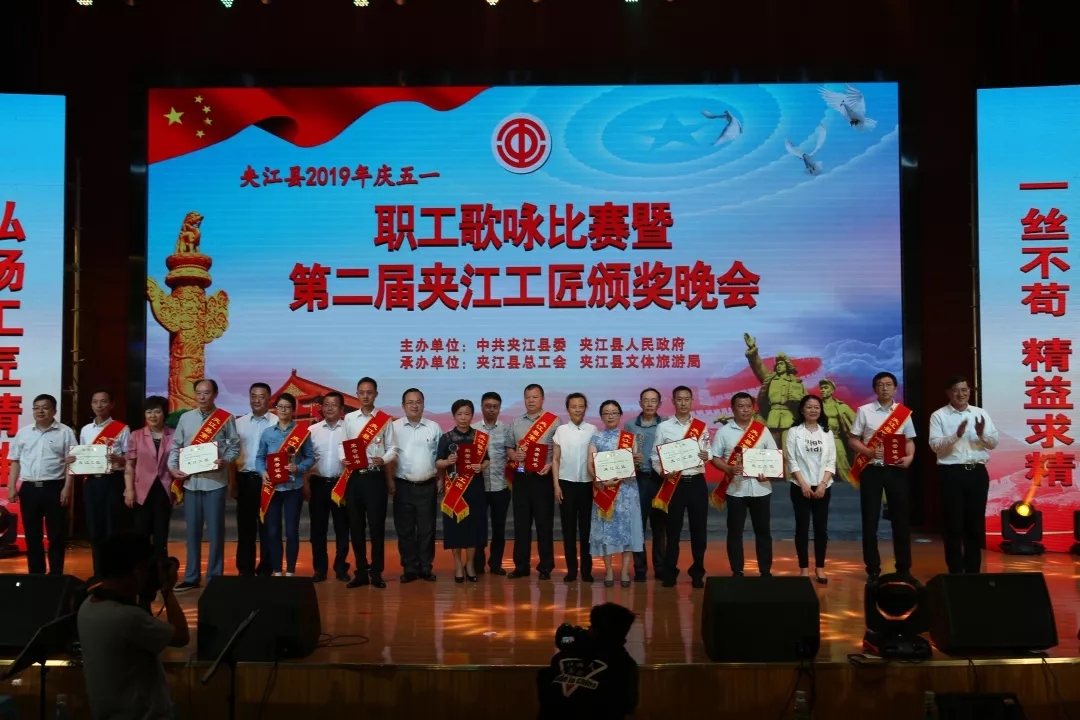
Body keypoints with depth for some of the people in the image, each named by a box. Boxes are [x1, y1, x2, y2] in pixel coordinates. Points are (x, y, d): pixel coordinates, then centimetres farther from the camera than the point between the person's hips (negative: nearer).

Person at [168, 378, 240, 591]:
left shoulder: (225, 418, 1)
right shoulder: (185, 418, 9)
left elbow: (235, 445, 2)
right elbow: (176, 446, 10)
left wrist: (226, 460, -16)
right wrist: (173, 467, -4)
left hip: (215, 480, -3)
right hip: (190, 480, 3)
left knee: (215, 530, 1)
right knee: (193, 530, 9)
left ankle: (214, 576, 10)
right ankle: (191, 577, 16)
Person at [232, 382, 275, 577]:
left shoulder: (278, 423, -2)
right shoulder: (239, 423, 8)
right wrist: (232, 481, 5)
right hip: (245, 479, 3)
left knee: (267, 526, 4)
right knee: (245, 526, 8)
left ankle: (266, 570, 13)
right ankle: (245, 570, 16)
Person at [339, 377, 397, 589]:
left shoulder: (385, 420, 4)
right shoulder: (349, 418, 10)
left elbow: (392, 448, 2)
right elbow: (341, 443, 8)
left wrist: (383, 459, -18)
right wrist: (343, 458, -12)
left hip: (376, 477, -2)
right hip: (354, 476, 2)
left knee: (376, 524, -1)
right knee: (356, 525, 6)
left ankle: (376, 572, 8)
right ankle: (361, 572, 15)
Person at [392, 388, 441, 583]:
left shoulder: (433, 427, 5)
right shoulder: (394, 427, 0)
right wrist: (389, 481, -7)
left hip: (427, 486, 1)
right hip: (403, 486, -1)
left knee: (426, 529, 5)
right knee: (405, 529, 4)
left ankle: (426, 568, 14)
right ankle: (409, 568, 13)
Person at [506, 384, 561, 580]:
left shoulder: (553, 422, -1)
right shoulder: (516, 422, 14)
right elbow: (509, 447, 16)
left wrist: (550, 465, -19)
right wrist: (514, 455, -6)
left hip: (542, 477, -4)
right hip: (521, 476, 4)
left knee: (544, 522, 1)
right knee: (521, 522, 7)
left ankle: (546, 566, 8)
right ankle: (521, 566, 15)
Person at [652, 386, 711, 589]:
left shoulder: (702, 426, 7)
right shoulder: (663, 427, 2)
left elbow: (709, 452, 9)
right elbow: (655, 455, 2)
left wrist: (707, 456, -14)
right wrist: (664, 472, -15)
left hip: (697, 482, 1)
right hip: (674, 483, -1)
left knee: (698, 529, 5)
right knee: (673, 529, 3)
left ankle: (697, 573, 16)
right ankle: (670, 572, 13)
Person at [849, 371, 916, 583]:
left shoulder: (904, 413, 7)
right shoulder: (864, 411, 1)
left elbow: (909, 440, 11)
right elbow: (852, 440, 1)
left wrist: (909, 457, -9)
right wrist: (870, 452, -15)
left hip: (896, 469, 2)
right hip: (871, 469, -2)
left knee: (900, 518, 6)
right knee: (870, 520, 1)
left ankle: (904, 568, 17)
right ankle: (873, 570, 9)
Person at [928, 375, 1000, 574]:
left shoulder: (980, 413, 9)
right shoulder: (939, 415, 0)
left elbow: (993, 443, 4)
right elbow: (935, 445, -10)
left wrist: (982, 434, -16)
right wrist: (956, 435, -24)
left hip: (977, 472, 3)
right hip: (951, 473, -3)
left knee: (976, 523, 9)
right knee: (954, 524, 1)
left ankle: (973, 570, 20)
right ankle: (955, 571, 10)